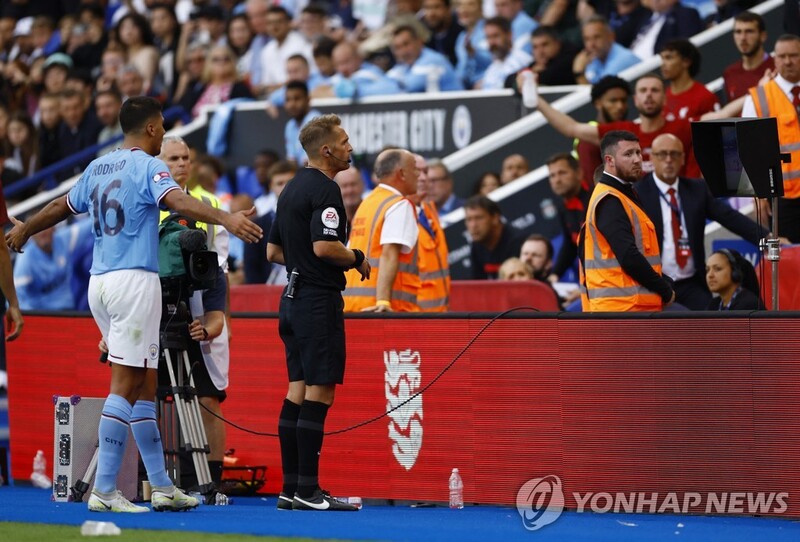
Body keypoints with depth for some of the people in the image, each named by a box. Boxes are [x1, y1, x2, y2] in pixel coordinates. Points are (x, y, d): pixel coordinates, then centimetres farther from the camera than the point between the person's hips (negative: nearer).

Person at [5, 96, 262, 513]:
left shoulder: (98, 167, 16)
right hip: (134, 280, -8)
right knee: (125, 386, -9)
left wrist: (23, 230, 47)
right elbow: (177, 201, -26)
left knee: (144, 386, 12)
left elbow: (61, 207, 30)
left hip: (100, 282, 8)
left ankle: (162, 486, 13)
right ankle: (104, 490, -13)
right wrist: (225, 218, -40)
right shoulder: (147, 166, -6)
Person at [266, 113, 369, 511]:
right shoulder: (324, 189, -14)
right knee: (319, 392, -8)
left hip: (292, 299, 10)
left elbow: (273, 251, 20)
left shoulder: (292, 189, 16)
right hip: (319, 300, -10)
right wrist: (358, 259, -9)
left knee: (298, 391, 9)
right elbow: (324, 246, -24)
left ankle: (290, 489, 8)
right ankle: (307, 490, -10)